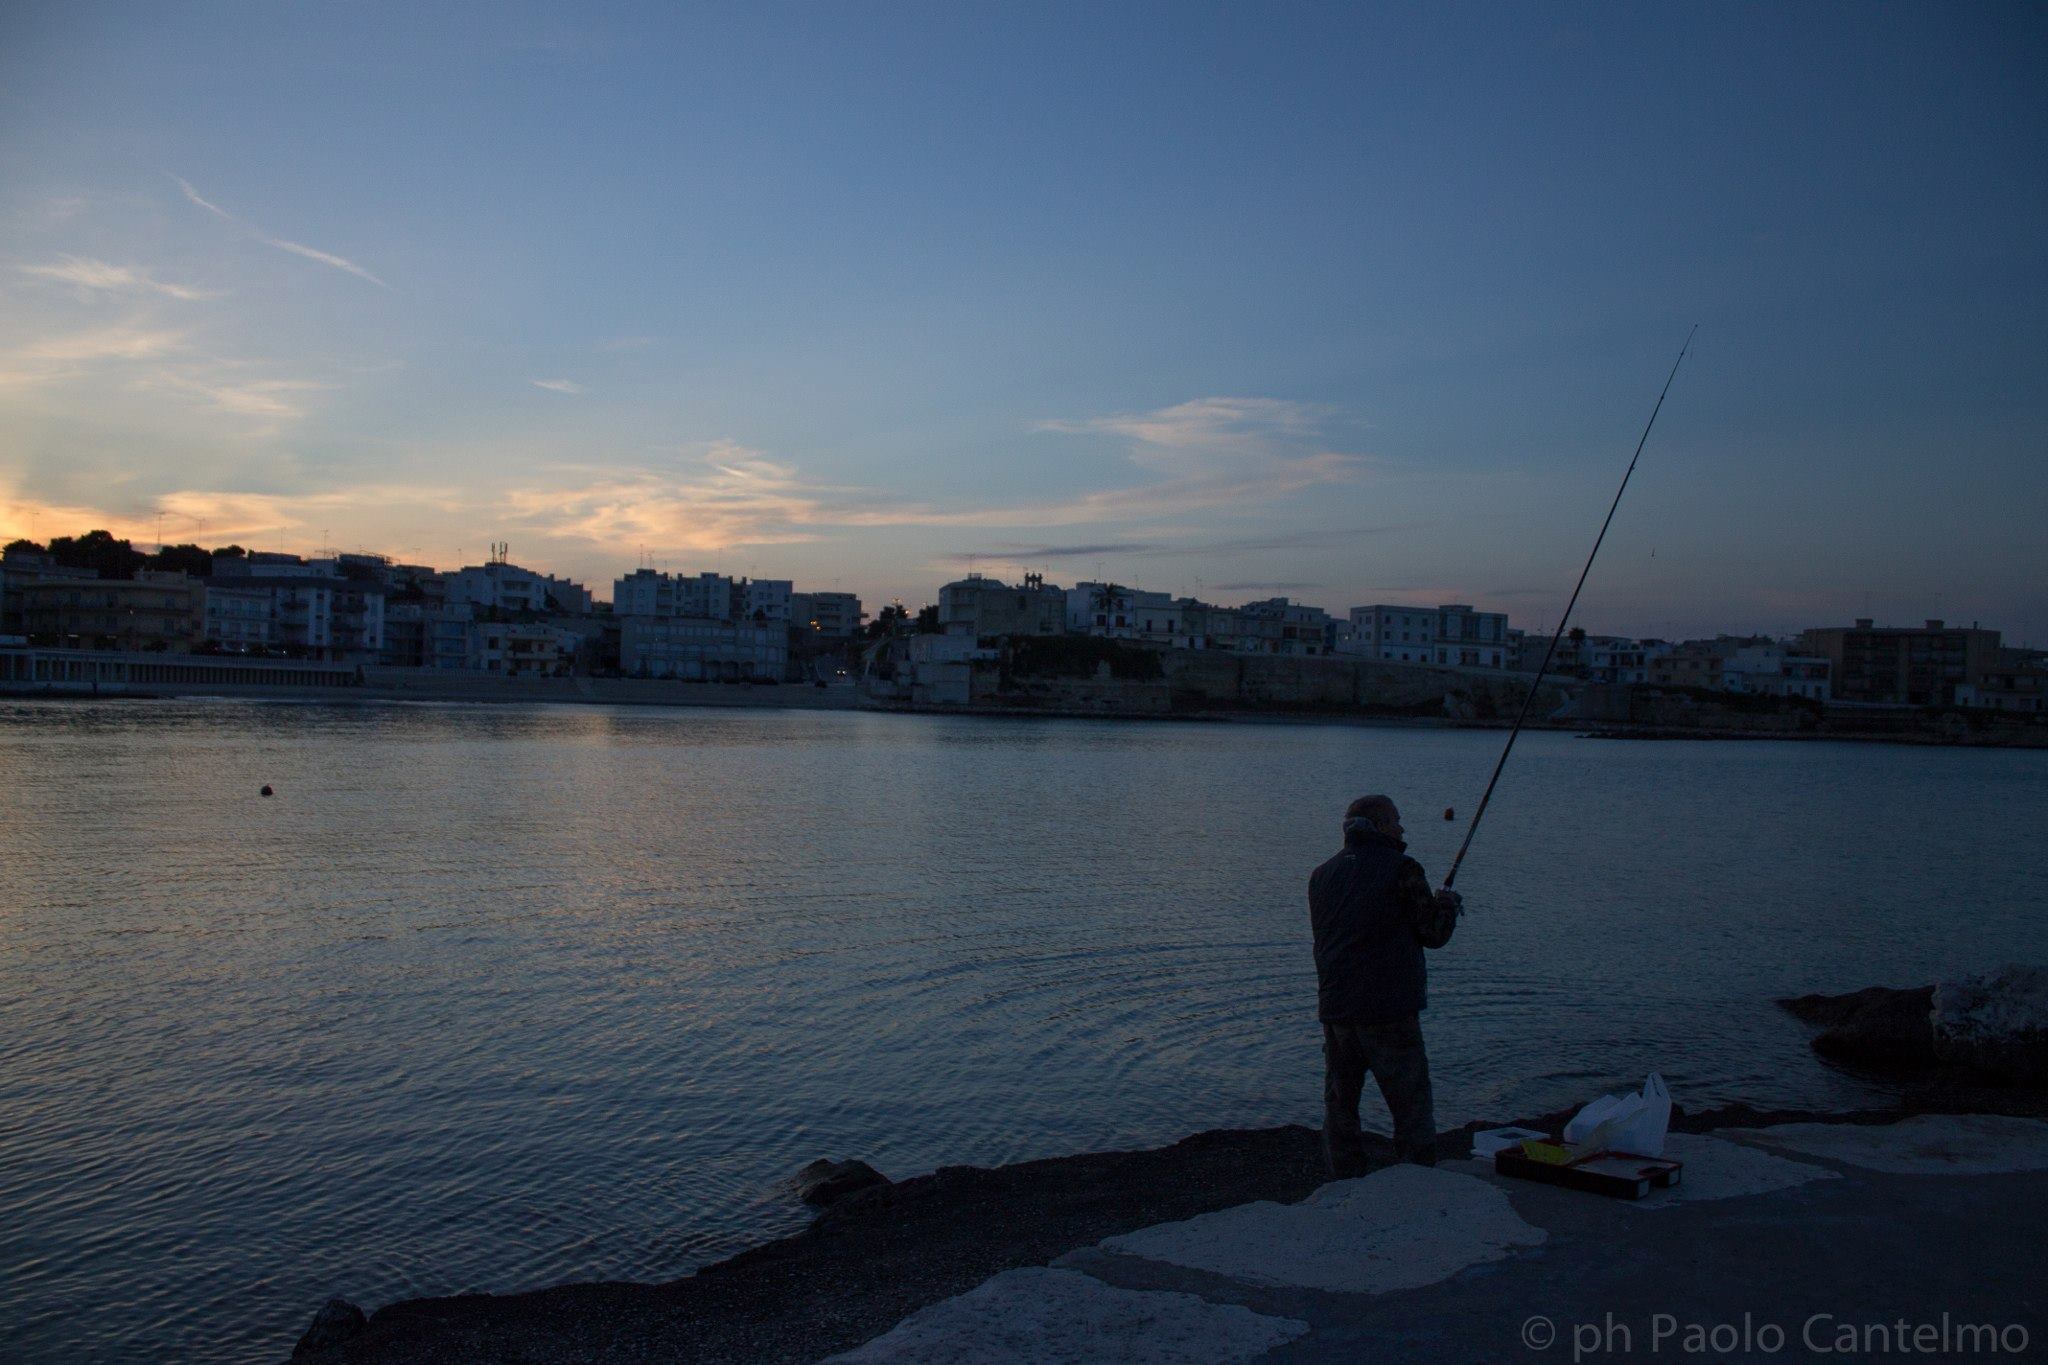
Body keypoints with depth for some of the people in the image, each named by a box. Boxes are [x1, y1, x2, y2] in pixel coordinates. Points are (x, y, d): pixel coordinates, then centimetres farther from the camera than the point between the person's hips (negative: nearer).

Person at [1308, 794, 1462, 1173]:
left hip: (1334, 1009, 6)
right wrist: (1448, 903, 17)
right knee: (1411, 1107, 4)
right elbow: (1434, 934, -4)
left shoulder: (1321, 875, 10)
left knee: (1339, 1107, 14)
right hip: (1389, 1009, -5)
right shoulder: (1401, 870, -7)